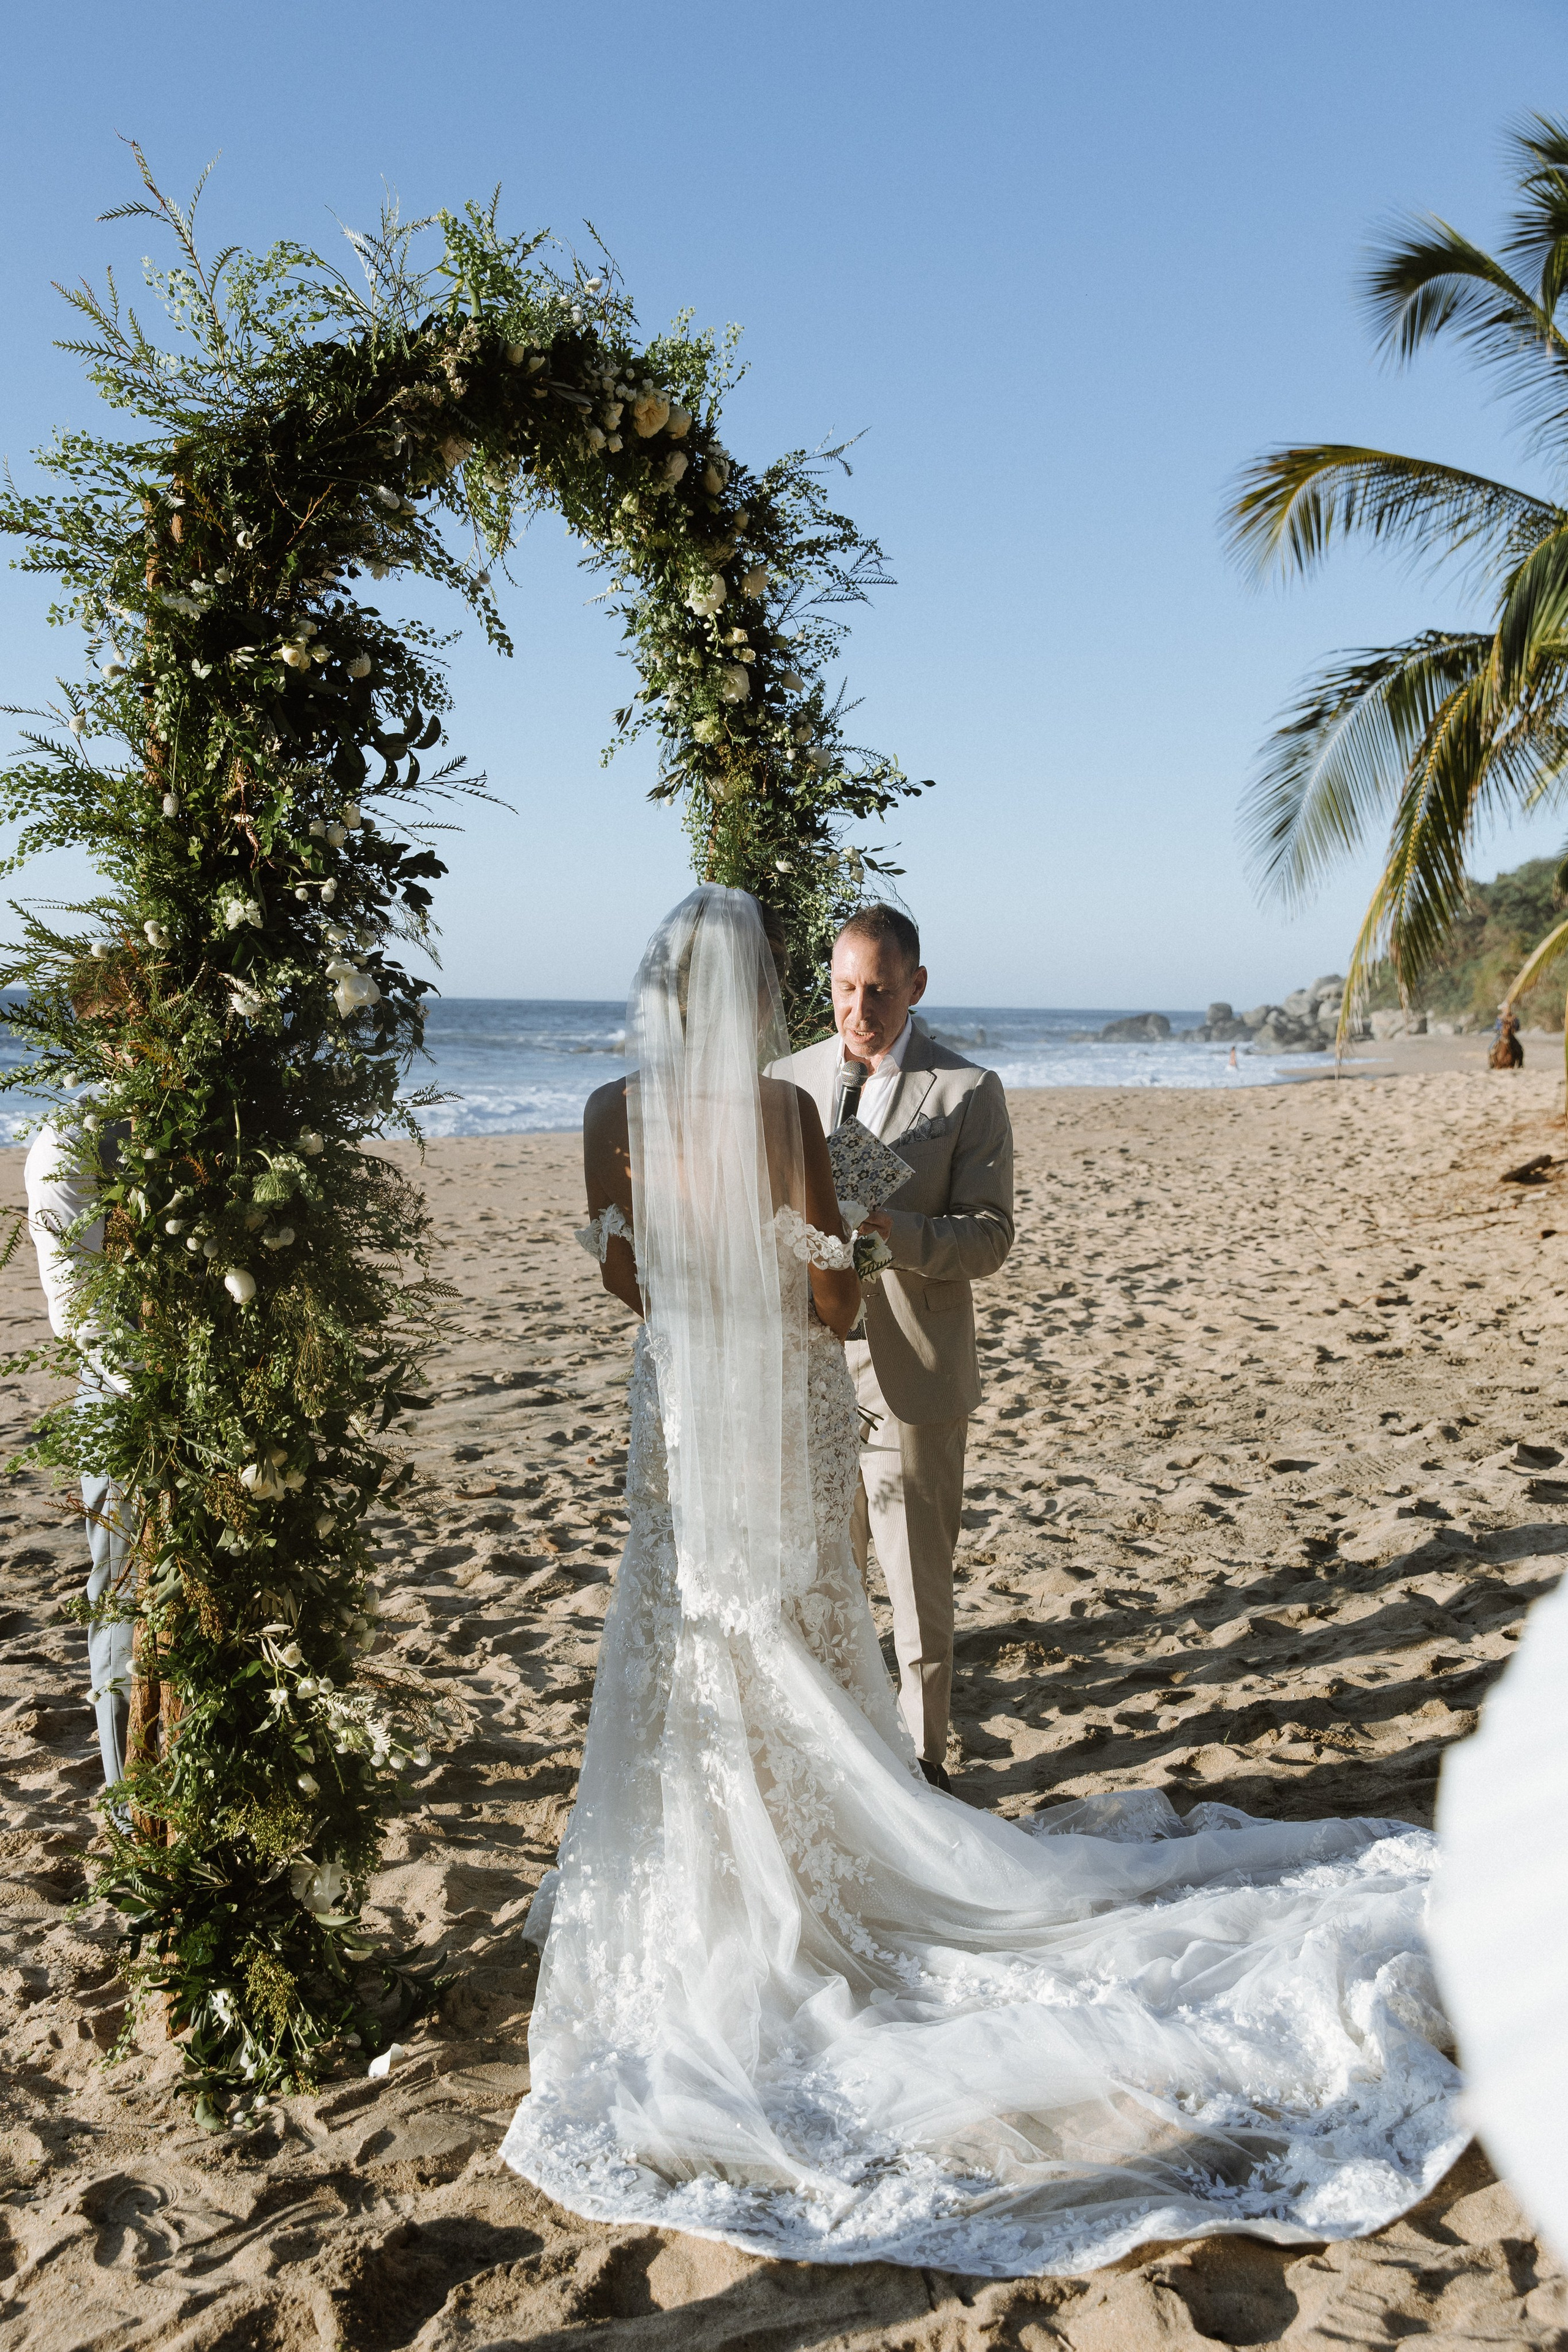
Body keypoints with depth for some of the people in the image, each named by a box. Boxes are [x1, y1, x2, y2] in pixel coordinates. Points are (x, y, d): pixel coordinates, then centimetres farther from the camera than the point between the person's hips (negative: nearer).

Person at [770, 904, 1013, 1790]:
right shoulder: (787, 1081, 9)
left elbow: (989, 1237, -8)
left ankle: (923, 1757, 21)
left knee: (919, 1582, 6)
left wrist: (895, 1233, -25)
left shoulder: (968, 1092, -3)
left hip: (912, 1378, -3)